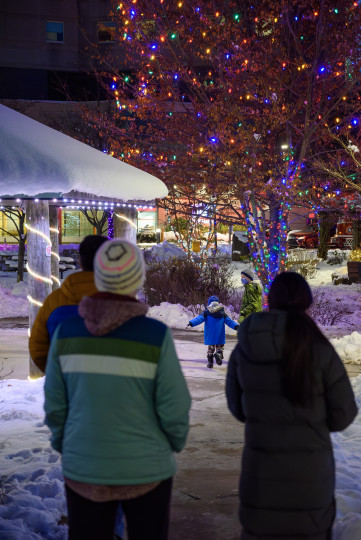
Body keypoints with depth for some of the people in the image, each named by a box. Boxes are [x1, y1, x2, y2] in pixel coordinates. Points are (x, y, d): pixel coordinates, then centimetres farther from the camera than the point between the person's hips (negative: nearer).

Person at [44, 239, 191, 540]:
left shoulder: (66, 332, -7)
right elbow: (174, 407, -12)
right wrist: (176, 442, 8)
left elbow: (55, 405, -1)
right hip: (146, 468, -2)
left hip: (84, 468, 3)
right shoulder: (156, 336, -16)